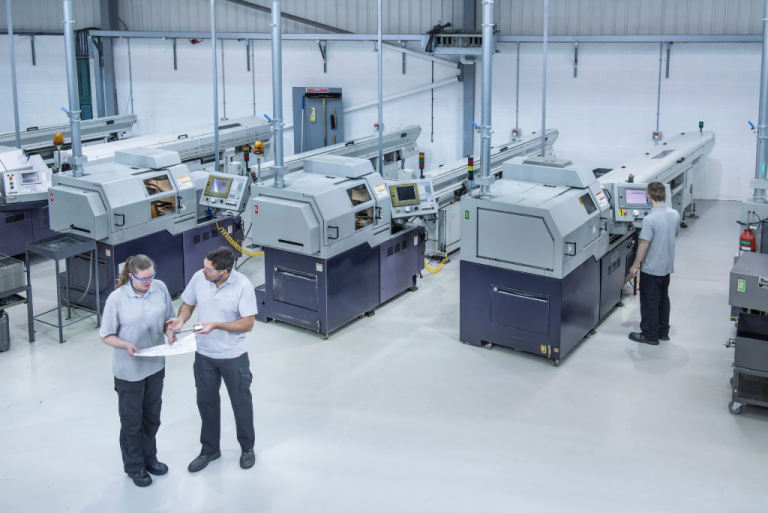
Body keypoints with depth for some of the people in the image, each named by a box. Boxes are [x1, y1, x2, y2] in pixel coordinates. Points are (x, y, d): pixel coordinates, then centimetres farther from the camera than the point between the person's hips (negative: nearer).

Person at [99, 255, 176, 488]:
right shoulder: (117, 299, -19)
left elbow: (169, 317, 7)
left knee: (152, 416, 20)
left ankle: (149, 458, 41)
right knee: (132, 420, 12)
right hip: (129, 370, -4)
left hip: (155, 365, 4)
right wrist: (126, 345, -29)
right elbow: (106, 336, -12)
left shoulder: (160, 288, -7)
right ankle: (134, 466, 31)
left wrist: (170, 333, -13)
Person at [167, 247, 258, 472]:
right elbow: (188, 304, 4)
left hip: (234, 357, -4)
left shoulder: (243, 286, -23)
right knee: (206, 402, 16)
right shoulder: (199, 278, -11)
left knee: (241, 402, 14)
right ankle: (209, 449, 36)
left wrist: (217, 325, -30)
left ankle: (247, 447, 35)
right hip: (204, 354, 4)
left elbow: (248, 324, -20)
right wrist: (181, 319, -17)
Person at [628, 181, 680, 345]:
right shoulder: (675, 214, -2)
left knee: (650, 301, 5)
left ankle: (650, 335, 13)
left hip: (651, 268, -7)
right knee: (663, 298, 19)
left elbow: (644, 245, -21)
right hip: (667, 265, 7)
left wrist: (635, 265, -12)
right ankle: (663, 332, 29)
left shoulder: (650, 219, -24)